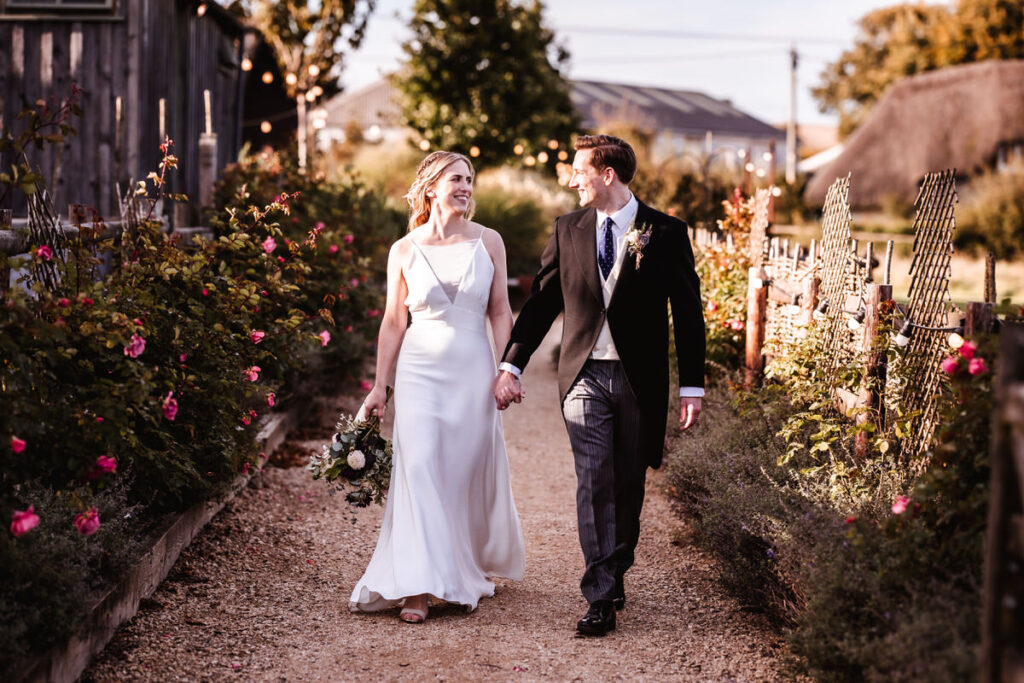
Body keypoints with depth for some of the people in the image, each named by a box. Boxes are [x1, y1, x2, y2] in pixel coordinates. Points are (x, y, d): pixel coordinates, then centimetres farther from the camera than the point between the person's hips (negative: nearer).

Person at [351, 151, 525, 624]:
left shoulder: (487, 242, 4)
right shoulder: (405, 251, 1)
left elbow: (499, 312, 7)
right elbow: (393, 322, 6)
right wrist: (379, 386, 5)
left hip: (472, 369, 1)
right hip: (420, 368, -1)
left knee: (469, 472, 7)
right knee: (419, 467, -11)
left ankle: (469, 571, 30)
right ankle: (419, 586, -10)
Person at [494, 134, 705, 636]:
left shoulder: (666, 233, -2)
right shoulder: (567, 230, 6)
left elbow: (687, 312, -1)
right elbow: (541, 302, 10)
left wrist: (692, 387, -4)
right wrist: (511, 366, 2)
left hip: (640, 381, -1)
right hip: (584, 375, 1)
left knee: (628, 485, 10)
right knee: (594, 485, -7)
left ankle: (615, 573, 29)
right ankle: (601, 599, -6)